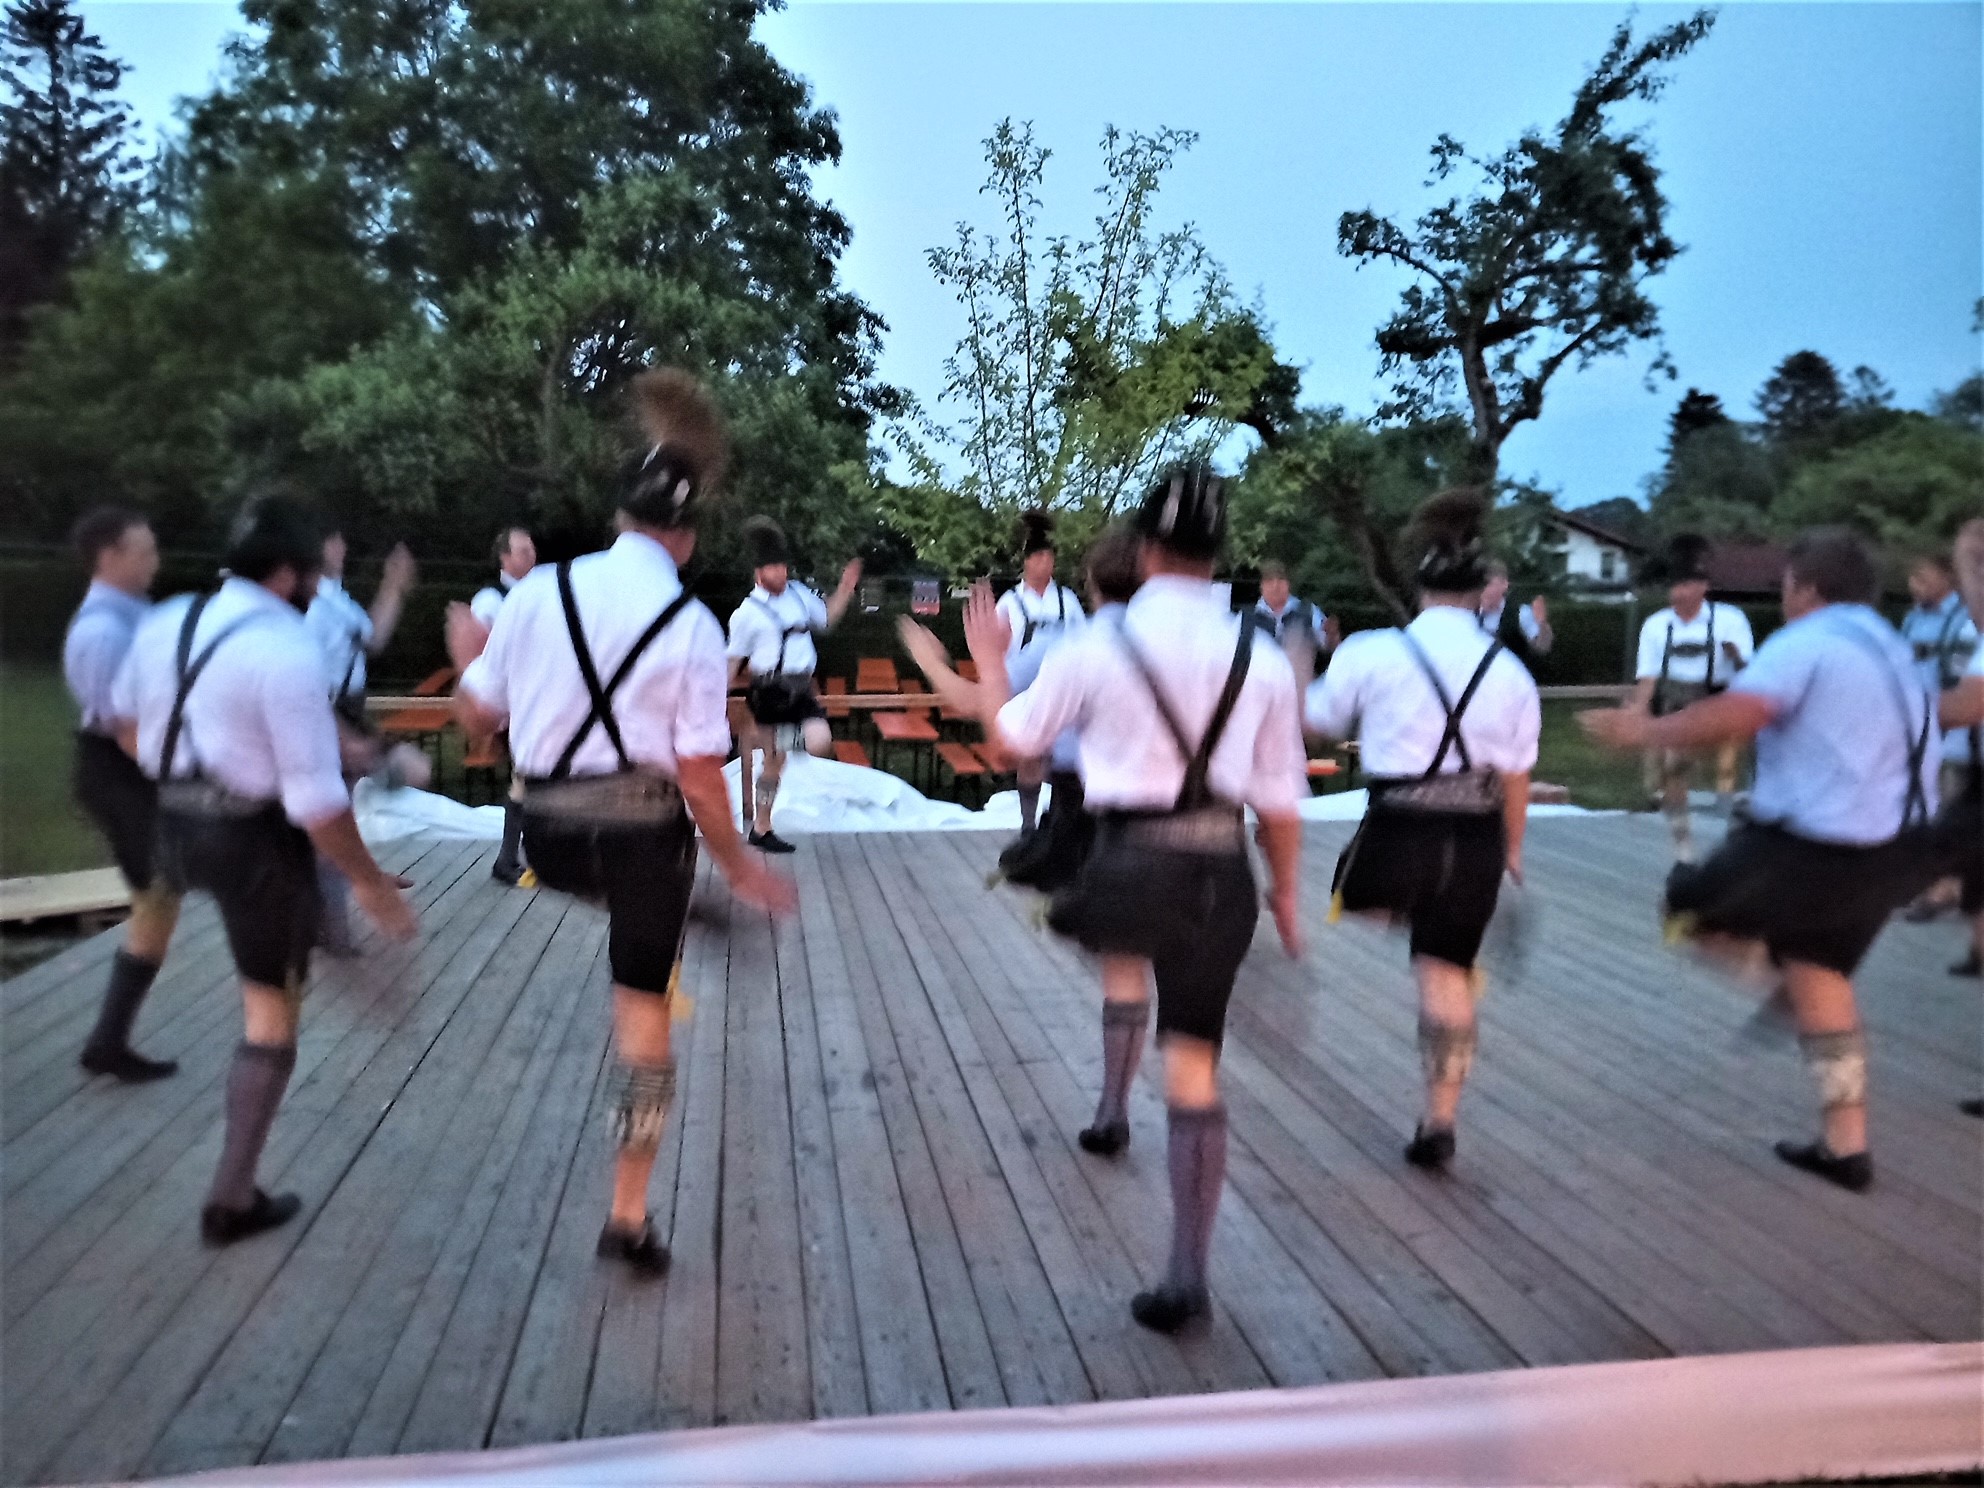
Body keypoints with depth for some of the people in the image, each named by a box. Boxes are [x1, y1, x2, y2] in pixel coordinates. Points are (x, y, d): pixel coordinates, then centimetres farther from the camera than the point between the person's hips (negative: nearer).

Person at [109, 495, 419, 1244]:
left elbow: (127, 723, 16)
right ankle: (233, 1199, 19)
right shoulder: (288, 653, -24)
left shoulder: (165, 622, 0)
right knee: (271, 1015, 9)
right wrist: (370, 881, -11)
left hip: (174, 829, 7)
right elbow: (316, 802, -24)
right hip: (254, 839, -7)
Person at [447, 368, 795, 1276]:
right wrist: (738, 864, 5)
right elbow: (699, 776, -10)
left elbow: (476, 716, 7)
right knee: (644, 1012, 11)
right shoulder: (693, 628, -9)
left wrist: (468, 656, 28)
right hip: (644, 827, -2)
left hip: (549, 832, 2)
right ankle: (629, 1217, 19)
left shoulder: (541, 591, -3)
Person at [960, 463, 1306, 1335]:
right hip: (1221, 874, 2)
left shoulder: (1096, 648, -6)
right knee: (1195, 1068, 11)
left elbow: (1015, 737, 10)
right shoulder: (1262, 657, 1)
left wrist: (988, 658, 27)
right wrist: (1286, 895, 19)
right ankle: (1186, 1277, 19)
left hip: (1131, 863, -2)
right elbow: (1280, 799, 5)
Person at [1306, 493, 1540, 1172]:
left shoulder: (1371, 653, -7)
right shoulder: (1510, 672, 1)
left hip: (1397, 834, -3)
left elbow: (1320, 721, 9)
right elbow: (1515, 779, 7)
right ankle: (1439, 1126, 20)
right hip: (1476, 842, 3)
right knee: (1448, 975, 14)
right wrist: (1511, 850, 23)